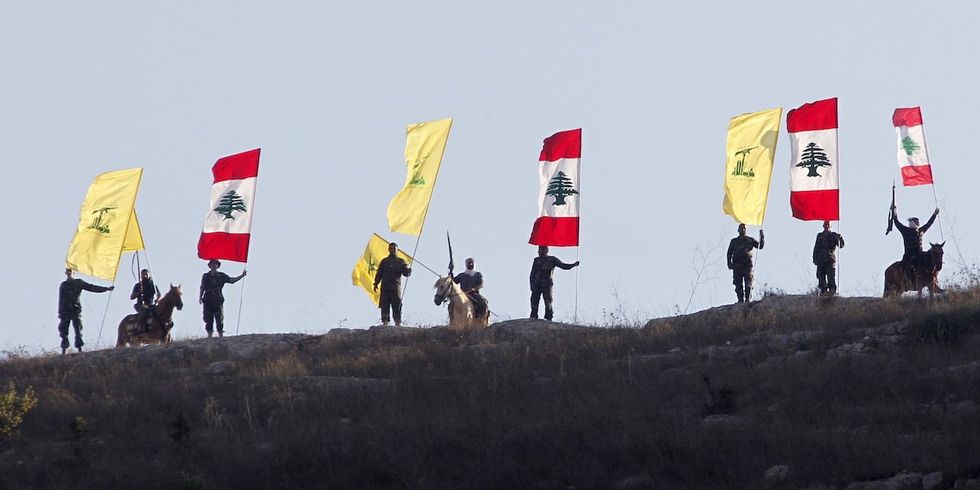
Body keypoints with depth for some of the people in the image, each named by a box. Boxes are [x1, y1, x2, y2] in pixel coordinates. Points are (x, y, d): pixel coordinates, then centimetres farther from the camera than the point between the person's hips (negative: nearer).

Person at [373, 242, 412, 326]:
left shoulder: (400, 261, 12)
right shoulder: (384, 261, 16)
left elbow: (406, 273, 5)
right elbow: (379, 273, 14)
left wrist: (408, 270, -18)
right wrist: (376, 283, 3)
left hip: (396, 287, -2)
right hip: (385, 287, 2)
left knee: (397, 306, -6)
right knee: (385, 306, -3)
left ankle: (398, 322, -6)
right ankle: (385, 321, -2)